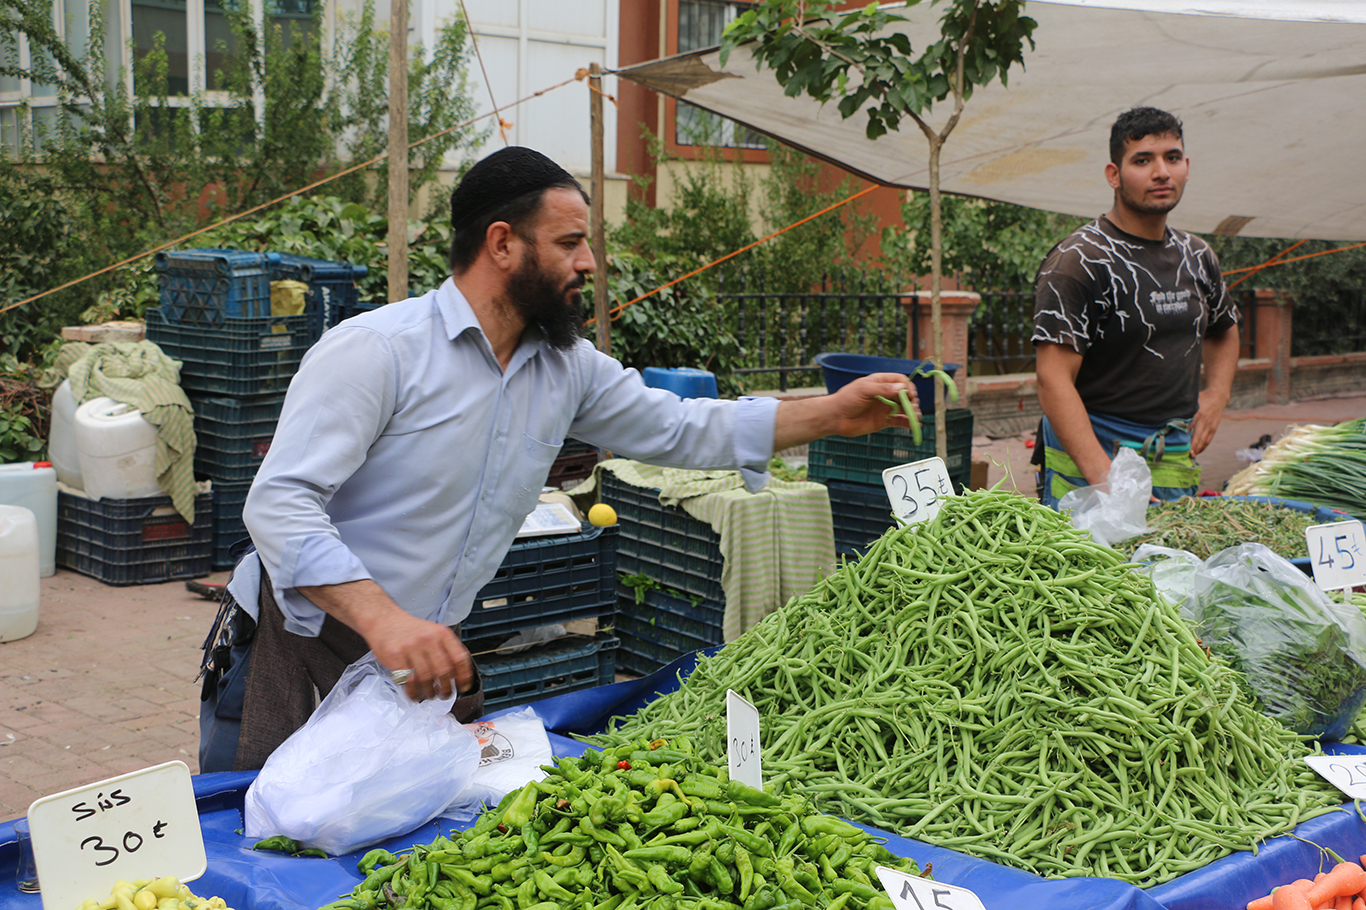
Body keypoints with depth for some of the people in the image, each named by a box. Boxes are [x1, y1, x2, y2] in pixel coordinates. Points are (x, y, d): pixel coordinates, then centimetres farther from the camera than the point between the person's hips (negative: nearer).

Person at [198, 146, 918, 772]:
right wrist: (384, 620, -38)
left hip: (429, 659, 6)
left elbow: (678, 429, 13)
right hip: (298, 657, -6)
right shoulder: (374, 350, -17)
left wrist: (833, 412, 6)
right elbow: (280, 502, -23)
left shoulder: (567, 367, 5)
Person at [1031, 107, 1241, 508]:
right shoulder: (1078, 260, -11)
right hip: (1088, 461, -6)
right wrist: (1103, 475, -29)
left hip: (1178, 462, 6)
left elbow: (1224, 331, 32)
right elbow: (1054, 378, -20)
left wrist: (1216, 396, 11)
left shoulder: (1197, 257, 11)